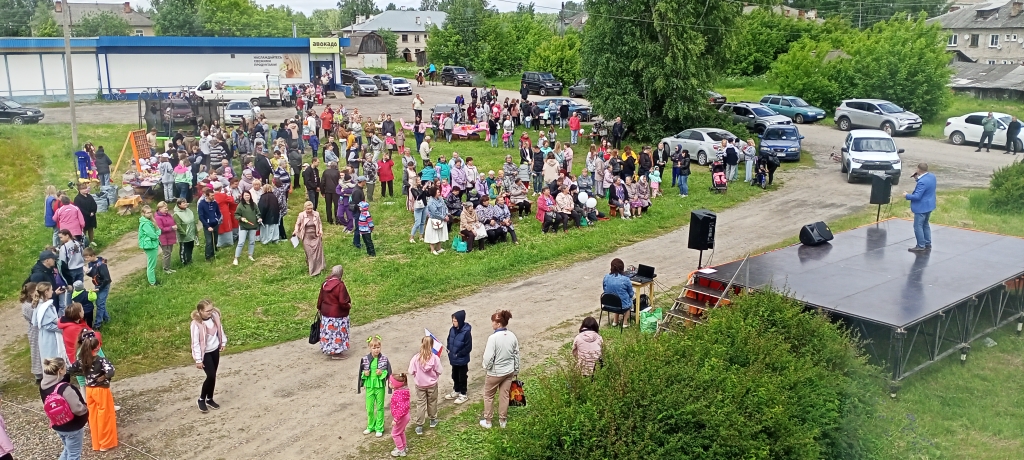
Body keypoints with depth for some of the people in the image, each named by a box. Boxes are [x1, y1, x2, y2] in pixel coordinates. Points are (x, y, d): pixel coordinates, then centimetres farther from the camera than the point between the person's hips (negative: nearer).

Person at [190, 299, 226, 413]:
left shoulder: (215, 316, -10)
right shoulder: (196, 324, -26)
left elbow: (220, 329, 9)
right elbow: (195, 343, -20)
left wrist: (223, 342, 16)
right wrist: (198, 360, -17)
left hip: (215, 350, 6)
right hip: (205, 353, -6)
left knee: (213, 376, 12)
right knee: (211, 376, -9)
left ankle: (210, 399, 29)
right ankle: (201, 400, 12)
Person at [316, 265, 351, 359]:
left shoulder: (325, 283, -1)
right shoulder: (340, 285, -23)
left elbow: (320, 298, 9)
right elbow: (343, 302, -24)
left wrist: (319, 308, 24)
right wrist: (349, 306, -4)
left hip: (325, 313, 7)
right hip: (337, 315, -7)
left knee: (328, 331, 18)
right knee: (337, 333, 5)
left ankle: (328, 349, 30)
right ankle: (336, 352, 12)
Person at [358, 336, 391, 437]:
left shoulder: (384, 359, -8)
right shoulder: (365, 359, -4)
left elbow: (389, 372, -2)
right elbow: (361, 373, 7)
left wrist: (382, 373, -20)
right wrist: (365, 373, -13)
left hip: (380, 386, -2)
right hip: (369, 386, 2)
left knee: (380, 408, 8)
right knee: (369, 408, 11)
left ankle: (379, 428, 21)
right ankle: (371, 426, 30)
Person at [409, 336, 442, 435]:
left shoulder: (416, 358, -19)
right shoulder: (435, 358, -20)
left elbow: (411, 372, -13)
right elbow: (439, 372, -12)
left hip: (420, 385, 0)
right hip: (432, 385, 0)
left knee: (420, 404, 8)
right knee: (432, 402, 20)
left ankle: (419, 426, 9)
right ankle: (433, 420, 38)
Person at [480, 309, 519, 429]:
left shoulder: (493, 338, -26)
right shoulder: (512, 336, -6)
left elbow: (488, 357, -23)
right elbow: (516, 354, 4)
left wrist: (486, 367, -2)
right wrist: (516, 370, 17)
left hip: (495, 372, -5)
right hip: (509, 371, 5)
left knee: (488, 396, 14)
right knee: (504, 395, 17)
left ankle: (487, 421, 23)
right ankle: (502, 420, 28)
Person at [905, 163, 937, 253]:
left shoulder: (922, 182, -29)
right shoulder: (932, 176, 1)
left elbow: (917, 196, -26)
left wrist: (907, 196, -11)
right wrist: (918, 179, 4)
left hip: (922, 207, -10)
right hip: (929, 206, 10)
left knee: (918, 226, 1)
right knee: (925, 225, 21)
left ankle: (921, 246, 6)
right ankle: (928, 244, 28)